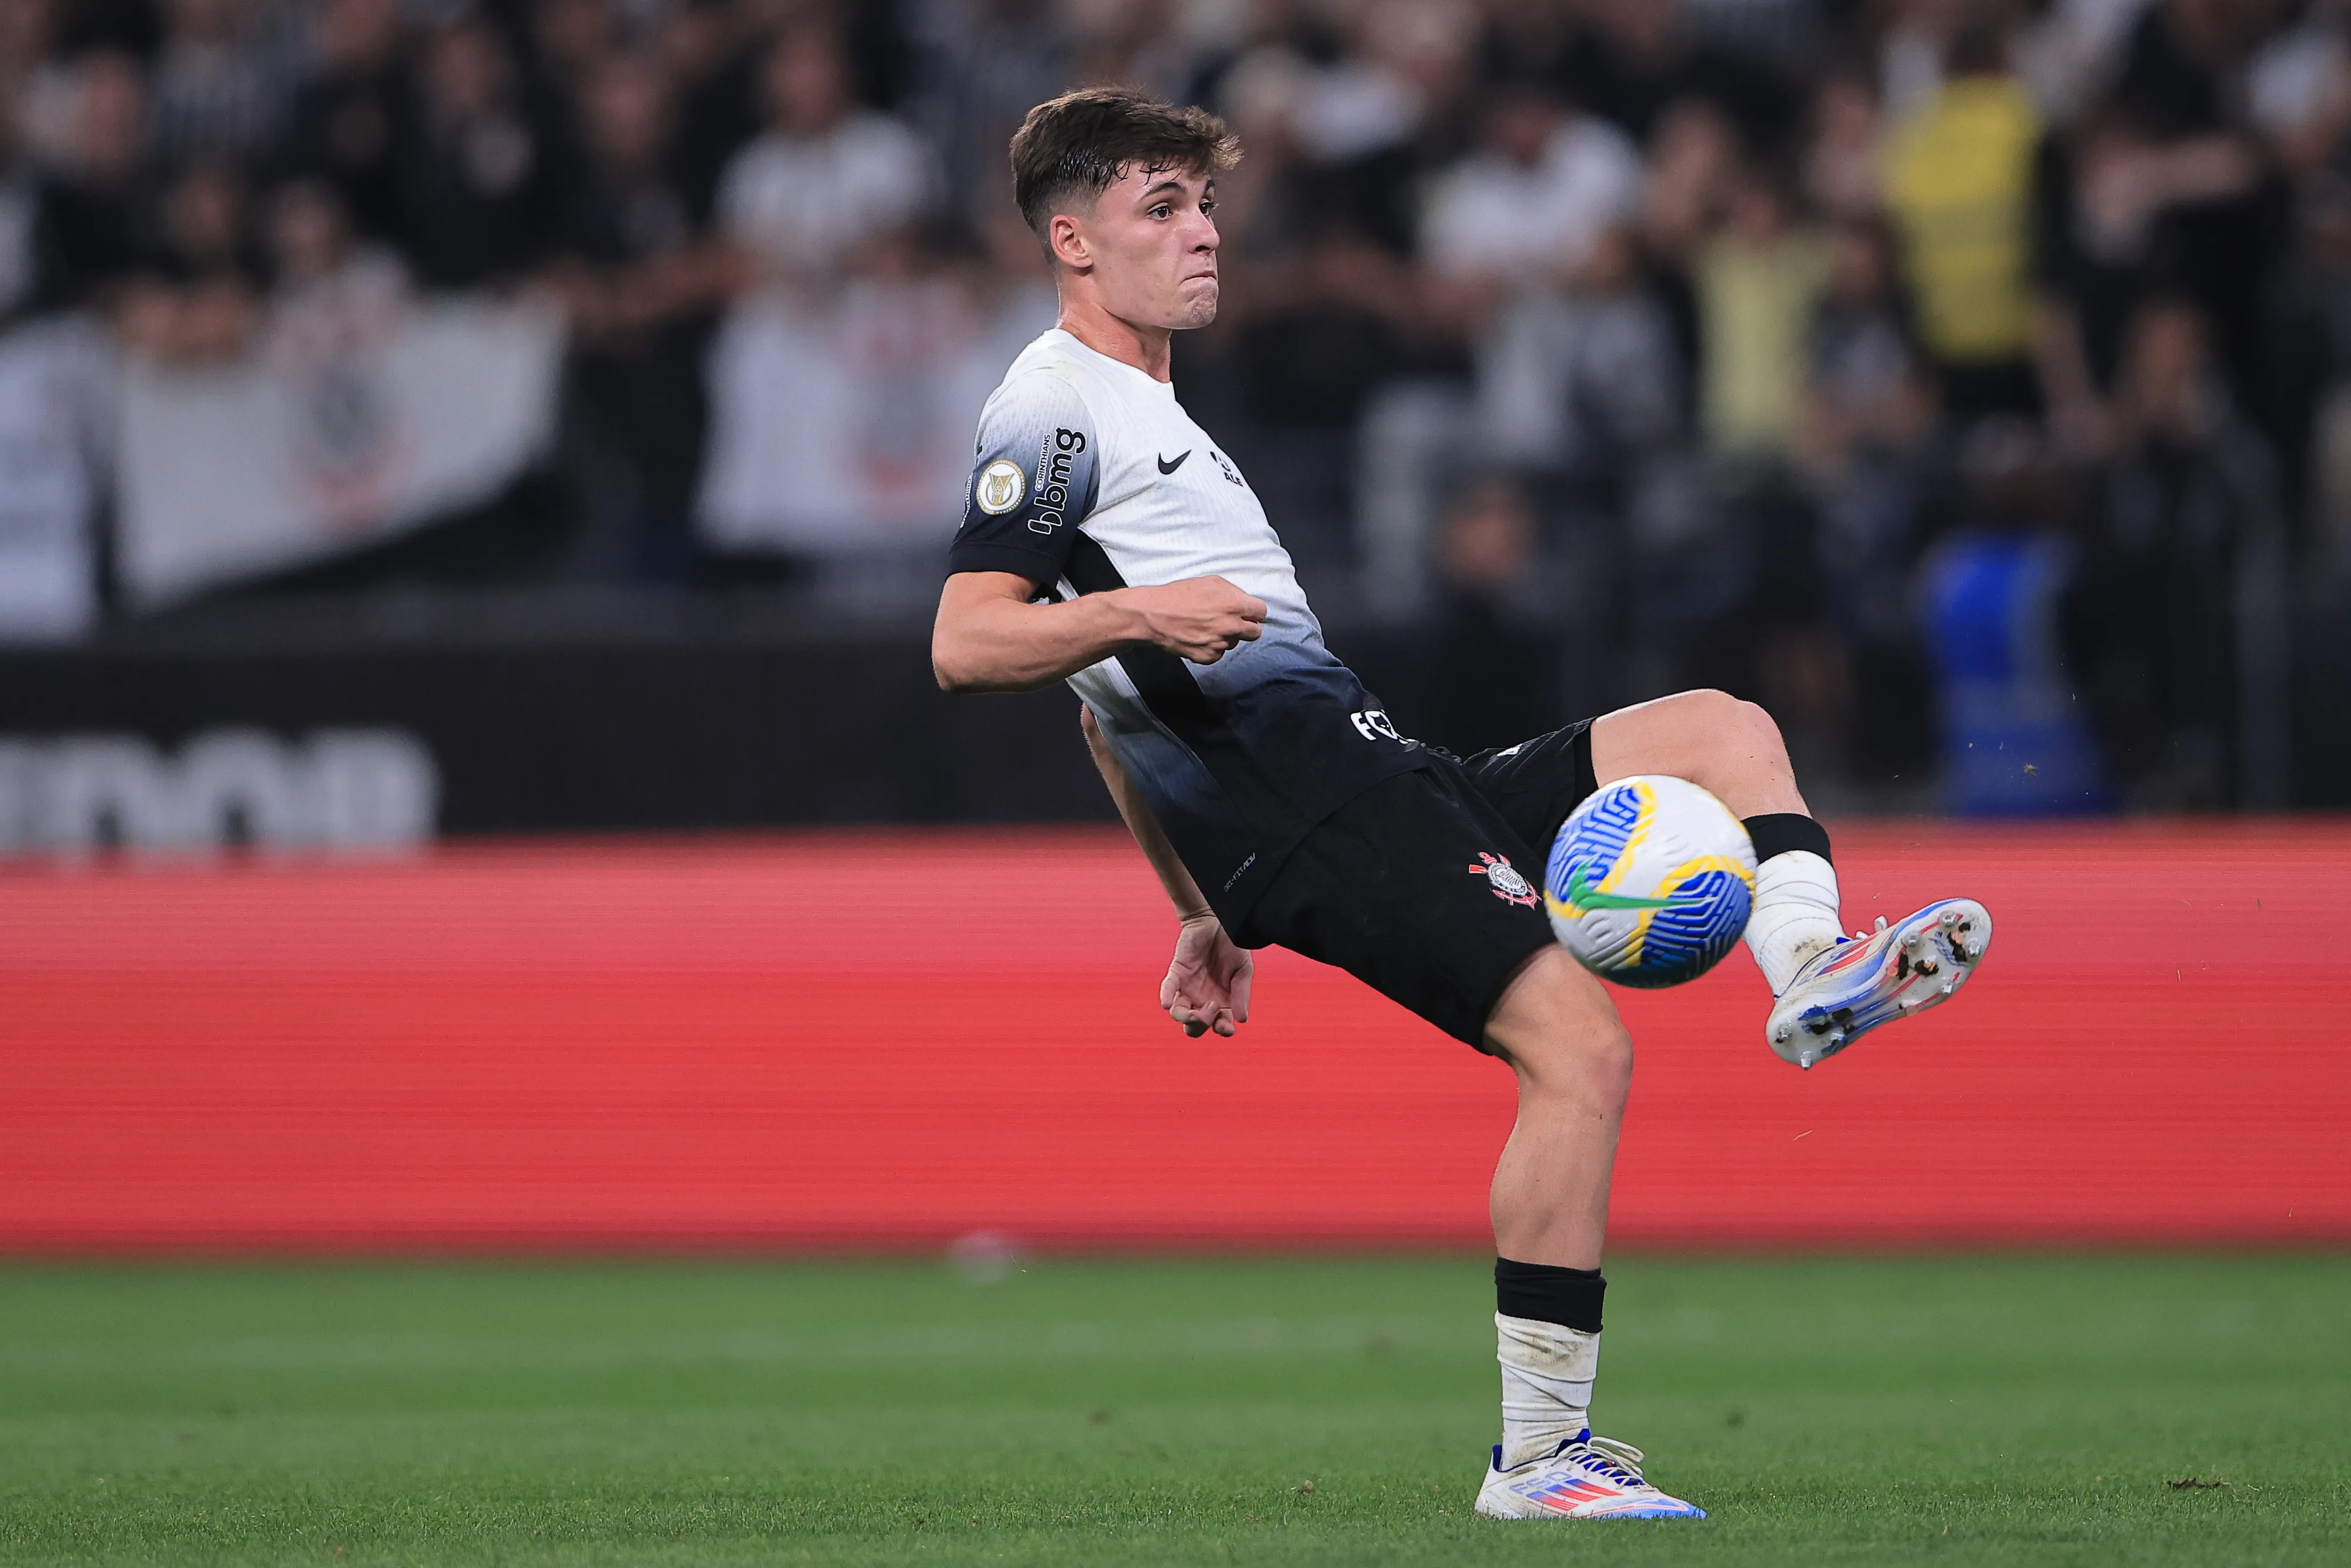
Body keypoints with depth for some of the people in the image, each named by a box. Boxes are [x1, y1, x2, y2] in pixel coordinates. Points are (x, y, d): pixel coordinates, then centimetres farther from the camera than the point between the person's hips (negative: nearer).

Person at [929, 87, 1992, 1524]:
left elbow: (1113, 710, 34)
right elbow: (966, 644, -14)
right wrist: (1136, 611, -28)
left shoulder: (1150, 416, 30)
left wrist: (1206, 917, 32)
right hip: (1312, 802, -10)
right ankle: (1539, 1456, -21)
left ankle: (1815, 975, -18)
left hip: (1385, 786, 10)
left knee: (1724, 728, 11)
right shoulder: (1053, 407, -1)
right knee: (1580, 1040, -23)